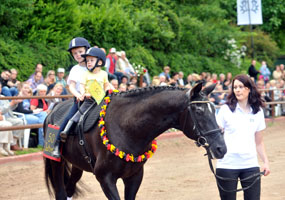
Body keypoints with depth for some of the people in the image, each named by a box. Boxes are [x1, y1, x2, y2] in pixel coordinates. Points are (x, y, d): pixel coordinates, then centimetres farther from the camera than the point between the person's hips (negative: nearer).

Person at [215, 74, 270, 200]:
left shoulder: (258, 112, 9)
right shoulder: (226, 109, 1)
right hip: (227, 165, -2)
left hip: (250, 165, 2)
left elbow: (259, 142, 14)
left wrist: (266, 161, 4)